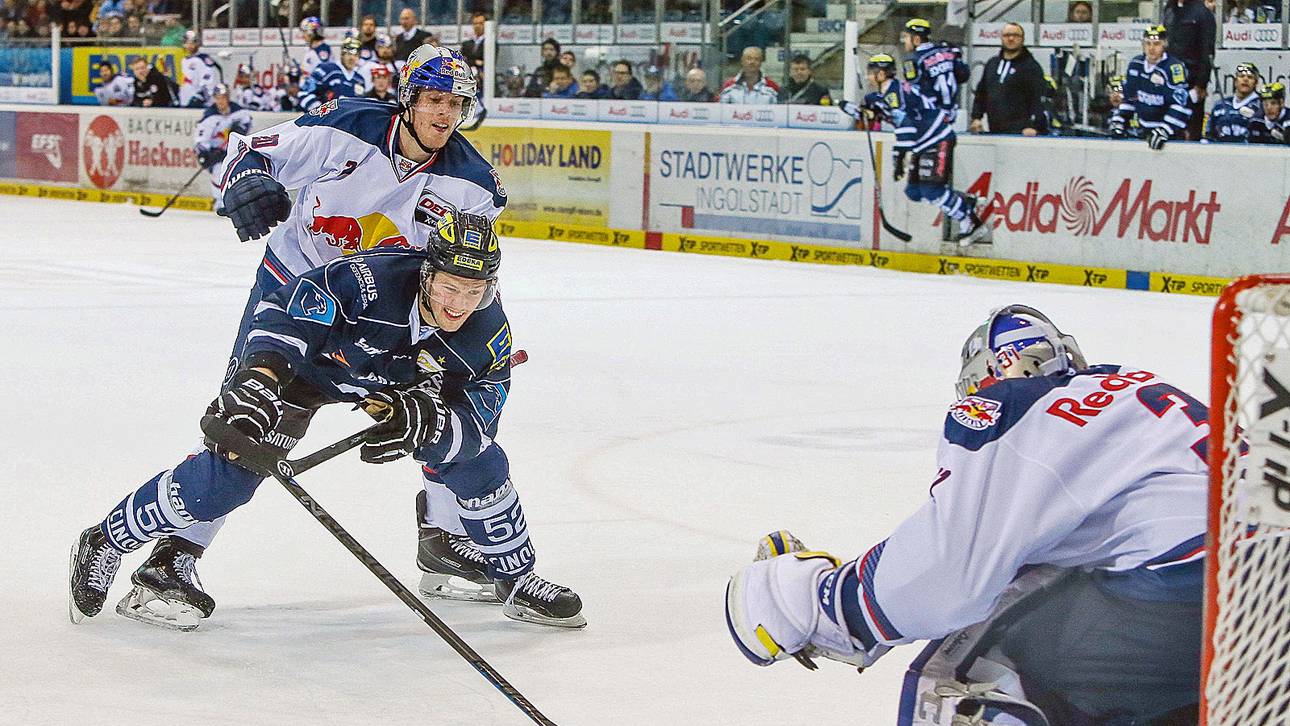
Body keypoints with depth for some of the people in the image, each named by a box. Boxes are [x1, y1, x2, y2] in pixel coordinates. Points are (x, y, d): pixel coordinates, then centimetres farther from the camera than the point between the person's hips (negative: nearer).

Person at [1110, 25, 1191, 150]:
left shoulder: (1174, 68, -18)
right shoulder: (1136, 64, 5)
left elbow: (1181, 104, -24)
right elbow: (1129, 96, 18)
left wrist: (1164, 131, -29)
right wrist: (1120, 120, 9)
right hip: (1144, 131, 7)